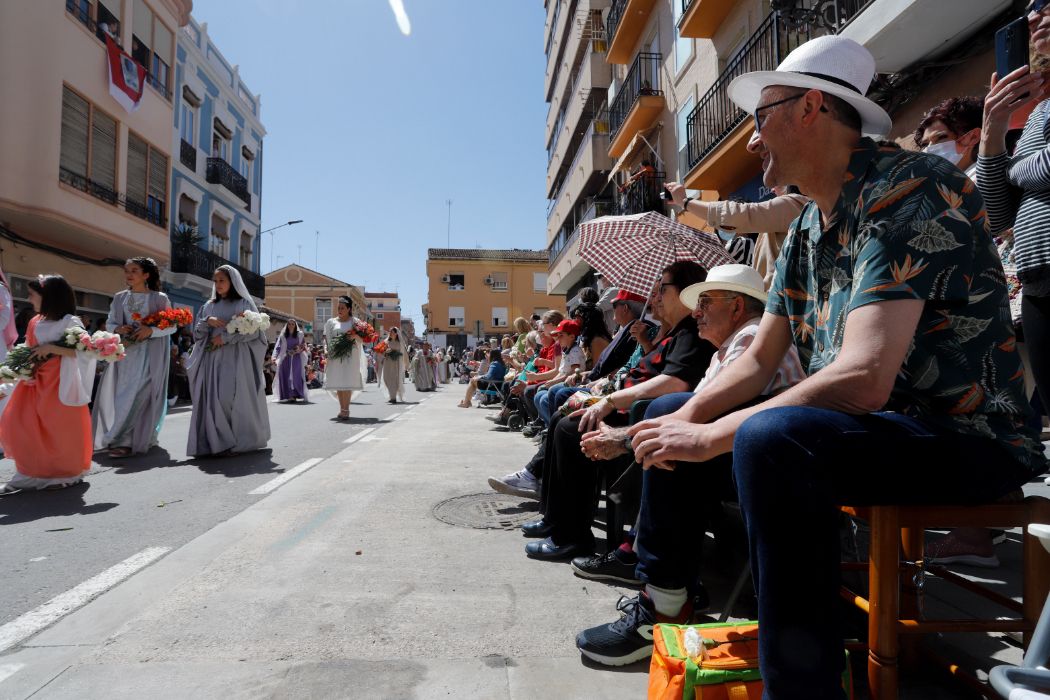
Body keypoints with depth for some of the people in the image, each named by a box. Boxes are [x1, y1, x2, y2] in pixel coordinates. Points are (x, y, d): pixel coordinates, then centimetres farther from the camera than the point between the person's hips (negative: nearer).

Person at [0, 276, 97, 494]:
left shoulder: (70, 322, -11)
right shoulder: (35, 323, 11)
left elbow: (85, 351, -19)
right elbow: (30, 352, 19)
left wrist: (52, 348, -23)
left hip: (60, 384, -7)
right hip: (38, 383, 7)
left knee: (59, 429, -1)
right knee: (18, 424, 4)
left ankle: (66, 474, 16)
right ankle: (34, 473, 14)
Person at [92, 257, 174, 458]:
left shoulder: (159, 298, -1)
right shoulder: (119, 297, 11)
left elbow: (172, 326, -2)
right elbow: (109, 323, 16)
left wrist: (151, 330, -17)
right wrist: (118, 329, -6)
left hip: (149, 354, -4)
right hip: (124, 353, 5)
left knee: (138, 395, -10)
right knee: (119, 394, 5)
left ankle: (126, 441, -6)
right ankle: (116, 437, 20)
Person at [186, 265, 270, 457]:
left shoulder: (244, 303, 3)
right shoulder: (209, 305, 17)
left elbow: (254, 331, -6)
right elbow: (197, 332, 14)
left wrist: (225, 337, -12)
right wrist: (207, 321, -6)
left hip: (236, 359, -4)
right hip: (213, 358, 5)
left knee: (233, 397, -10)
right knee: (213, 398, -4)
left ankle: (238, 441, -5)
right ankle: (214, 441, -1)